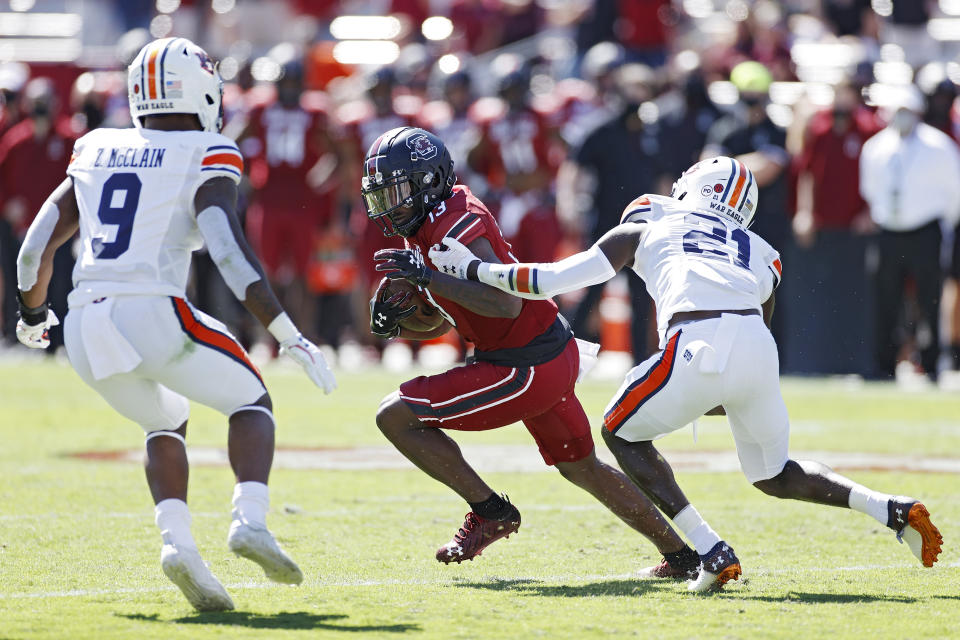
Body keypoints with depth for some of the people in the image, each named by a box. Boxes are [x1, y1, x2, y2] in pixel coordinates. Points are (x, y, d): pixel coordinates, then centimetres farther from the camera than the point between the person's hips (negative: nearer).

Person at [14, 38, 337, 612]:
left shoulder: (95, 152, 19)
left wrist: (34, 316, 38)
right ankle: (250, 520, -7)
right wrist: (291, 337, -13)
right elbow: (230, 251, -12)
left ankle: (177, 540, 4)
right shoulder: (206, 158, 3)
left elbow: (36, 250, 19)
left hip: (87, 326, 5)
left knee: (166, 423, 29)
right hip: (155, 314, -5)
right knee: (251, 402, 18)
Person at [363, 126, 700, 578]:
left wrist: (429, 277, -31)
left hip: (528, 369, -10)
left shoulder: (453, 222, -19)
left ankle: (490, 512, 1)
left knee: (396, 417, -11)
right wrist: (394, 325, 1)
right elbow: (443, 323, 20)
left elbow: (507, 303, -31)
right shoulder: (422, 231, 10)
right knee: (580, 467, 27)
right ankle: (682, 554, 37)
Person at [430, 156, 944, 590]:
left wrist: (474, 269, 33)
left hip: (700, 346, -4)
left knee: (622, 430, 20)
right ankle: (892, 510, 8)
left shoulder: (645, 230, 25)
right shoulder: (762, 254, 32)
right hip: (759, 348, 5)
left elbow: (555, 280, 22)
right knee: (771, 473, 27)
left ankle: (710, 551, 6)